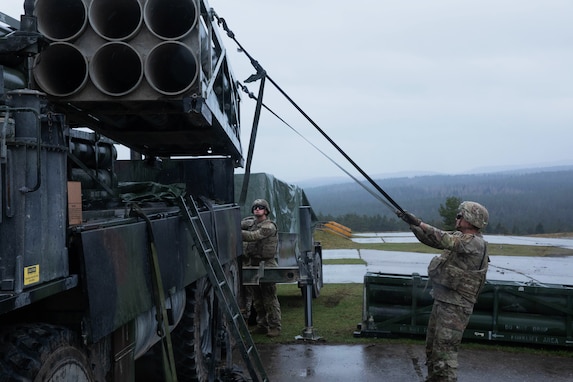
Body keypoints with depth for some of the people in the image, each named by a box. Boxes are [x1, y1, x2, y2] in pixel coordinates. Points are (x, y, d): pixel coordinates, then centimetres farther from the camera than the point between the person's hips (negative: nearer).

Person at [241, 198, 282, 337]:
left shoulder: (269, 226, -10)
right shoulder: (250, 222, 13)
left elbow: (253, 236, -22)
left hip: (267, 265, -7)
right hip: (253, 264, 7)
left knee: (269, 298, -5)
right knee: (257, 298, 11)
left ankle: (274, 327, 0)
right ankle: (262, 325, 20)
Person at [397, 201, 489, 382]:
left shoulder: (476, 243, -16)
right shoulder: (460, 237, 11)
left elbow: (447, 240, -30)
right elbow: (431, 240, 10)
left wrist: (418, 223, -31)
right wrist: (411, 223, -2)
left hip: (455, 307, -9)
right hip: (441, 301, 9)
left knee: (445, 352, -9)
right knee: (432, 347, 18)